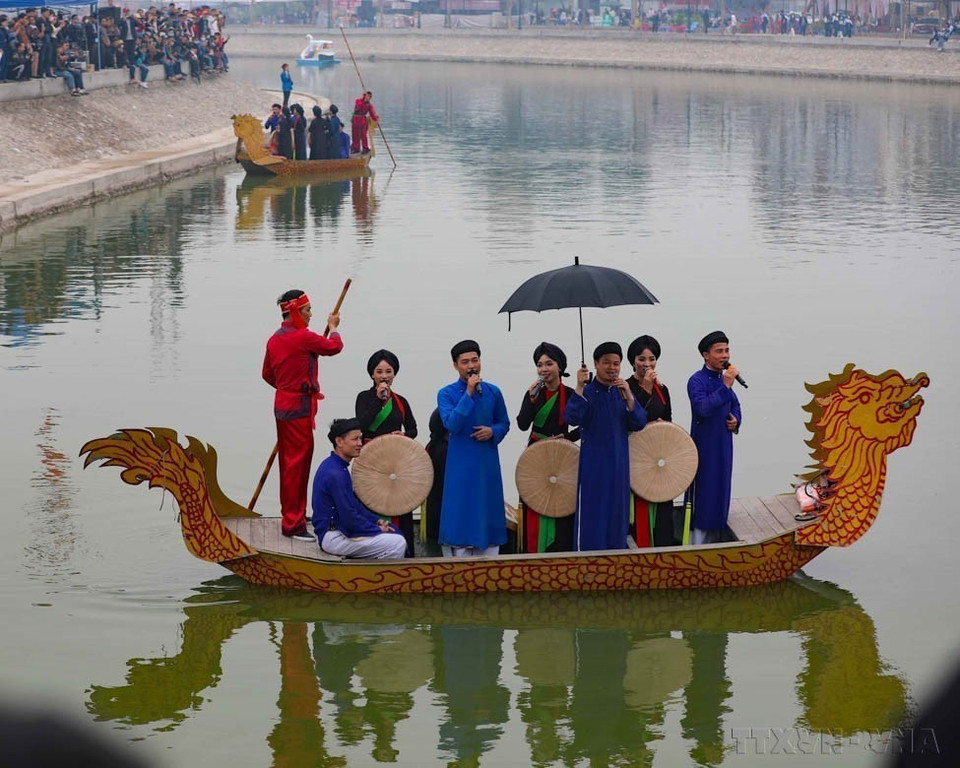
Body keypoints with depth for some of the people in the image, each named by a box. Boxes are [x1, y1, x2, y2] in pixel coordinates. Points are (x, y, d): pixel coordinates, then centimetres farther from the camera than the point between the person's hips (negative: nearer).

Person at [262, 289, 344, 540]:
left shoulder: (274, 340, 8)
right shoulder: (303, 337, -18)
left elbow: (268, 375, 18)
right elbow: (334, 346, -5)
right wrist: (333, 327, 16)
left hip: (283, 404, 9)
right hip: (299, 408, -9)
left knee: (289, 461, 18)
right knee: (298, 463, -6)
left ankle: (291, 514, 30)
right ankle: (293, 524, -6)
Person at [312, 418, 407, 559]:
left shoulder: (334, 466, 12)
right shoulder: (335, 474, -22)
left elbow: (353, 503, 21)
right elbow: (349, 518, -23)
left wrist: (377, 521, 10)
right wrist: (377, 529, -9)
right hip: (333, 537, -11)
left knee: (396, 534, 16)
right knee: (397, 544, -16)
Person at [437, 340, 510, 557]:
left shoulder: (492, 392, 6)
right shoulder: (446, 394, -3)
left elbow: (504, 423, 16)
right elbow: (451, 425, -17)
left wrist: (493, 432, -7)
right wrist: (468, 394, -21)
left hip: (488, 464, 3)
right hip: (461, 465, -3)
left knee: (488, 514, 6)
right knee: (461, 516, -3)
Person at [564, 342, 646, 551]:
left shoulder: (623, 392, 7)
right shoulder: (588, 392, -6)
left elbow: (639, 424, -2)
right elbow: (571, 418, -22)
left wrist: (628, 396, -15)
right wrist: (579, 388, -32)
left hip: (619, 463, 4)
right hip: (593, 464, -4)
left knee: (617, 511, 10)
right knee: (591, 513, -4)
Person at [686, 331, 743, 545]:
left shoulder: (724, 379, 10)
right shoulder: (697, 381, -14)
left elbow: (735, 404, 26)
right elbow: (702, 408, -30)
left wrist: (736, 421, 5)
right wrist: (725, 387, -30)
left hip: (723, 446, 8)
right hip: (704, 447, -8)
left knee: (720, 495, 12)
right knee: (703, 499, -6)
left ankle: (713, 545, 20)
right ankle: (696, 549, -2)